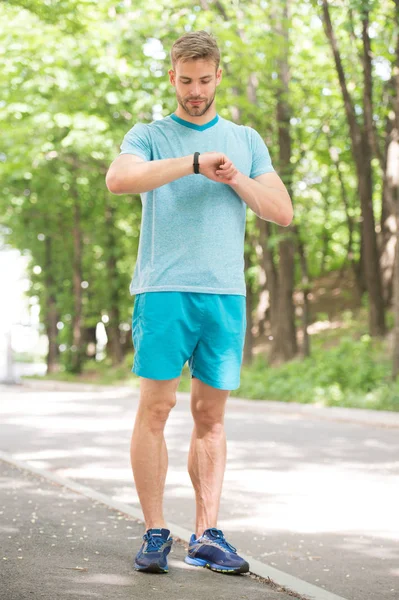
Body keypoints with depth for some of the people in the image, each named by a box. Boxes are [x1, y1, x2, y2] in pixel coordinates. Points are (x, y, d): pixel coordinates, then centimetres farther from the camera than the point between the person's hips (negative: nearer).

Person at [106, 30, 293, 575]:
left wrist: (235, 179, -4)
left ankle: (207, 536, 6)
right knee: (155, 409, -7)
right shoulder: (149, 136, 9)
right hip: (163, 290, -3)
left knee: (211, 415, 3)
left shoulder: (246, 140, 18)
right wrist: (193, 163, -19)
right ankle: (155, 533, 0)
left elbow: (283, 212, 12)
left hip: (226, 292, 3)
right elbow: (118, 179, -13)